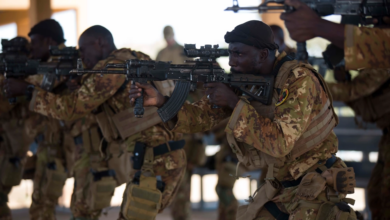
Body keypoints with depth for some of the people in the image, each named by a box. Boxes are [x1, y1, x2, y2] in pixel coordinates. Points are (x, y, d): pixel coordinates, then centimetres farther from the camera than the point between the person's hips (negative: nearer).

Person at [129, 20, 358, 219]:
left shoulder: (299, 80, -21)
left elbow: (280, 142, -29)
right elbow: (201, 116, 1)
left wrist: (234, 102, -26)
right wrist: (160, 101, -15)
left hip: (315, 187, -7)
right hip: (279, 189, 7)